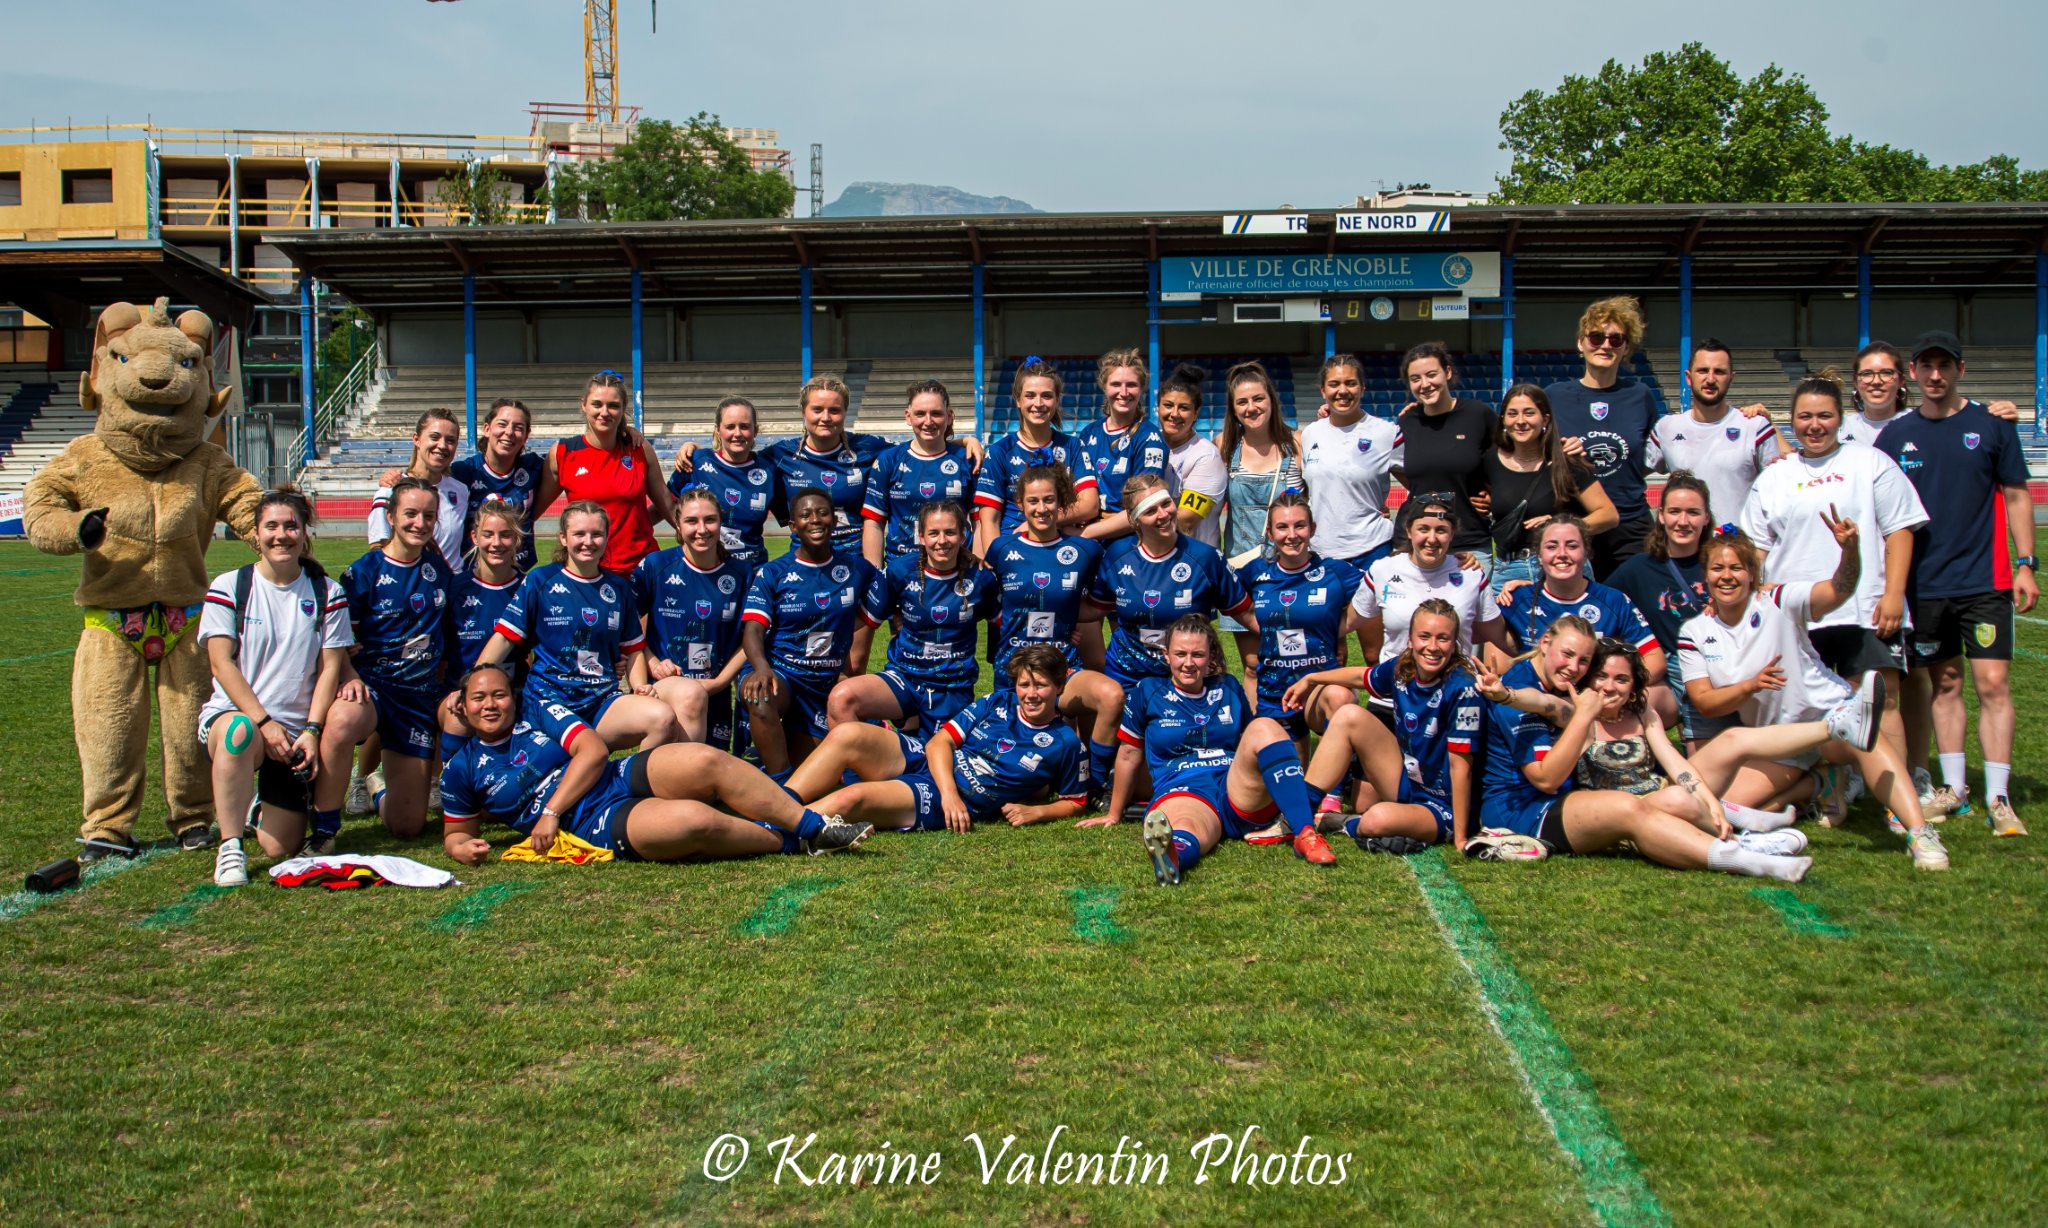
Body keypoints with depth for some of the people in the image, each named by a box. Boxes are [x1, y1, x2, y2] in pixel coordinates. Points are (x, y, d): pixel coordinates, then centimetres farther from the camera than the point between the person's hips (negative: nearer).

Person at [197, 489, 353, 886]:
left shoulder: (326, 593, 4)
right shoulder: (228, 588, -1)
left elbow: (330, 667, 0)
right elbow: (222, 664, -8)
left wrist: (311, 730, -13)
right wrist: (264, 721, -19)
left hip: (297, 730, 2)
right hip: (234, 713, -2)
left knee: (281, 848, -4)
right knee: (240, 733, -42)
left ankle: (259, 806, 34)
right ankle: (230, 847, -24)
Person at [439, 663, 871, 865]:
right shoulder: (461, 770, 9)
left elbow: (593, 751, 1)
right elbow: (455, 833, 17)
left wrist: (551, 811, -10)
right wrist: (463, 848, -9)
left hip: (624, 777, 4)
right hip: (595, 827, -4)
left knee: (705, 761, -25)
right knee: (694, 820, -33)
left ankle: (814, 826, -18)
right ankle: (792, 842, -13)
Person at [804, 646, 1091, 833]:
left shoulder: (1065, 744, 0)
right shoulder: (996, 703, 8)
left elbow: (1075, 803, 10)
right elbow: (939, 742, 2)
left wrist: (1035, 812, -10)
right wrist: (949, 793, -14)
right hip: (924, 763, 5)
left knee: (851, 798, -29)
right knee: (846, 733, -22)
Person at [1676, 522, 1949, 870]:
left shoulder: (1778, 602, -11)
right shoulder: (1694, 633, -2)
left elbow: (1838, 591, -27)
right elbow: (1705, 702, -6)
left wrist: (1850, 549, -47)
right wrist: (1751, 685, -23)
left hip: (1825, 710, -4)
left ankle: (1919, 833, -42)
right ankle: (1816, 784, 11)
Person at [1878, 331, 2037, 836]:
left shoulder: (1990, 426, 1)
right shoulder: (1896, 435, 4)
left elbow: (2016, 496, 5)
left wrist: (2025, 565, -2)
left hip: (1985, 582, -2)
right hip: (1924, 584, 2)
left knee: (1992, 683, -7)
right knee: (1944, 684, 10)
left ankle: (1998, 798, -4)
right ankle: (1954, 787, 19)